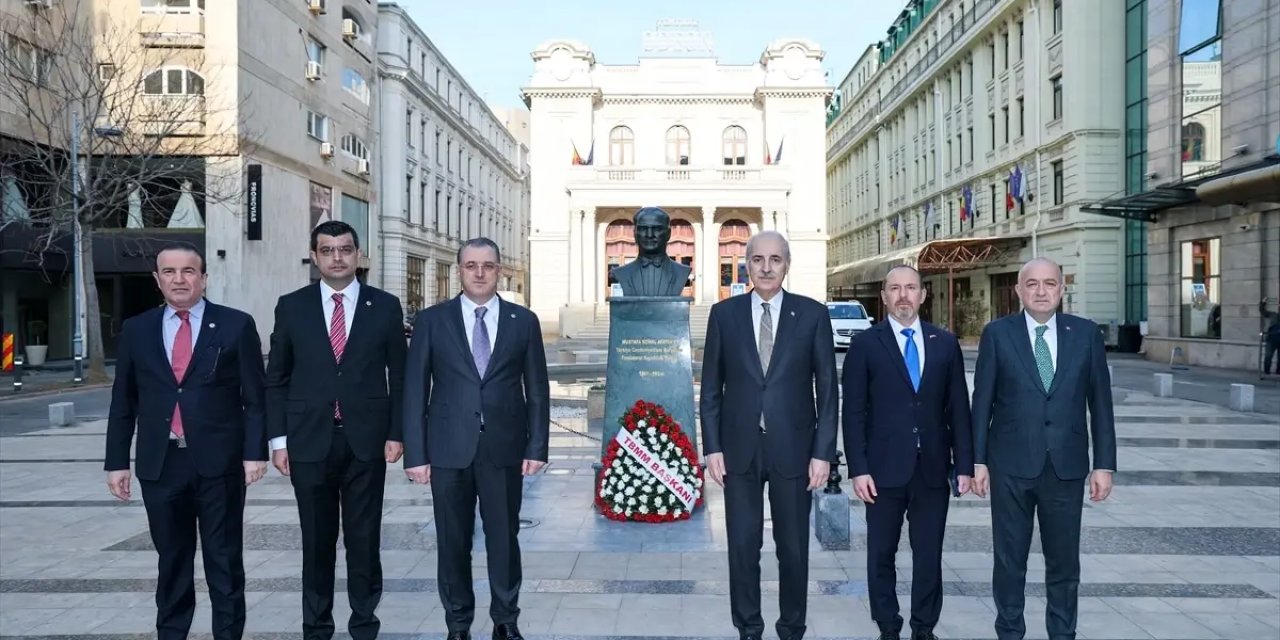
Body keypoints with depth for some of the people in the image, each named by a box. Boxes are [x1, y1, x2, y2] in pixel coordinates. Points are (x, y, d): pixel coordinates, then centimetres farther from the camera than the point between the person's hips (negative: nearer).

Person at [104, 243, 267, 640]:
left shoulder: (236, 325, -1)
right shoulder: (136, 330, 8)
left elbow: (254, 396, -3)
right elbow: (123, 402, 10)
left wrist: (255, 452, -9)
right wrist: (117, 461, 7)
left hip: (219, 462, -3)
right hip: (160, 464, 3)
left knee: (225, 561, 6)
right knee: (172, 561, 14)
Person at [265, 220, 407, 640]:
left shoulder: (385, 306, 2)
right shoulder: (291, 306, 4)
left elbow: (399, 376, 4)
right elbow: (276, 378, 6)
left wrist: (396, 433, -2)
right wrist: (278, 438, -1)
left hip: (367, 440, -1)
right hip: (310, 441, 1)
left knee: (364, 539, 7)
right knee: (316, 541, 10)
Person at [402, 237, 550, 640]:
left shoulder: (524, 321, 4)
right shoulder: (432, 320, 2)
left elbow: (537, 390, 5)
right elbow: (414, 391, 0)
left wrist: (537, 446, -2)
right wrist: (415, 453, -5)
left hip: (504, 448, 0)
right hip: (449, 449, 0)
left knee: (504, 538, 9)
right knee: (453, 541, 9)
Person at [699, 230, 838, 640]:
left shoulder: (812, 314, -1)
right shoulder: (724, 313, 2)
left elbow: (827, 388, -1)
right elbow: (711, 387, 3)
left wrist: (823, 452, -5)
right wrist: (712, 447, -2)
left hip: (792, 449, 0)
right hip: (739, 448, 1)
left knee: (793, 547, 11)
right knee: (743, 546, 9)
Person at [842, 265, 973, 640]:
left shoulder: (945, 343, 6)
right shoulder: (865, 344, -1)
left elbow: (958, 408, 7)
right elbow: (854, 412, -4)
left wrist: (964, 464, 3)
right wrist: (858, 469, -10)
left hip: (933, 469, 2)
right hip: (884, 468, -2)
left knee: (929, 555, 10)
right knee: (881, 555, 9)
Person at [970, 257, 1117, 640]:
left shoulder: (1086, 334, 3)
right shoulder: (998, 333, -2)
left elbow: (1100, 403, 4)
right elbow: (982, 401, -1)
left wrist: (1104, 464, 1)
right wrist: (978, 461, -4)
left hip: (1067, 465, 1)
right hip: (1011, 464, -1)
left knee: (1064, 559, 12)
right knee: (1010, 558, 10)